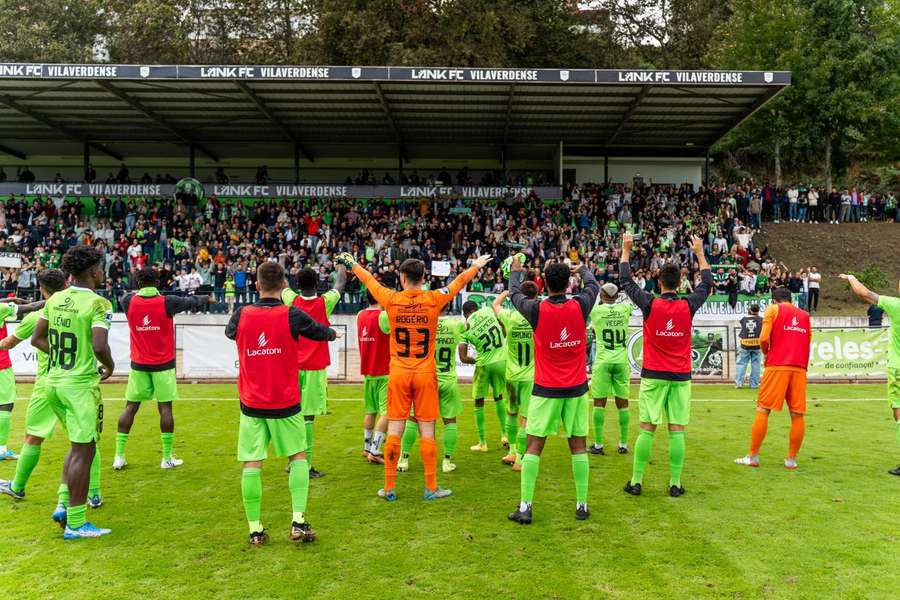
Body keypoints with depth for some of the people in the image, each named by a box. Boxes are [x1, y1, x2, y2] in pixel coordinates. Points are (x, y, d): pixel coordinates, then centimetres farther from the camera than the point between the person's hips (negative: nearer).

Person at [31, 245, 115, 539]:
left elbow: (37, 339, 11)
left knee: (79, 445, 23)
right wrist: (109, 366, -5)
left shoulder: (55, 299, 6)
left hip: (54, 381, 8)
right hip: (80, 384, -8)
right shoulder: (97, 303, -16)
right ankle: (75, 523, 9)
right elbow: (100, 347, -24)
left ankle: (64, 504, 21)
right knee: (84, 451, 2)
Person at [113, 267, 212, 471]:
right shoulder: (167, 302, -10)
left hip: (139, 364, 3)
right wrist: (208, 298, 27)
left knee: (130, 407, 8)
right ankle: (167, 458, 6)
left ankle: (119, 456, 10)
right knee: (165, 408, 2)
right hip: (163, 364, -2)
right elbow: (192, 302, 7)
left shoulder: (128, 302, -5)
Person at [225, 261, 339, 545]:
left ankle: (255, 529, 9)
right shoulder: (292, 315, -9)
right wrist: (333, 333, 32)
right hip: (285, 404, -1)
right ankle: (298, 520, 5)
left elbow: (229, 332, 20)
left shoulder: (242, 314, -4)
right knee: (298, 456, 13)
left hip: (251, 404, 1)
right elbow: (321, 332, 8)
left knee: (252, 463, 6)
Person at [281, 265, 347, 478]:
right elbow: (340, 283, 10)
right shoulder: (324, 303, -8)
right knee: (308, 416, -4)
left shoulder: (292, 301, -2)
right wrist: (343, 265, 29)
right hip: (315, 368, -4)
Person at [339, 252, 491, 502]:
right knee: (427, 431, 4)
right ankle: (431, 488, 12)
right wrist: (477, 265, 31)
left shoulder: (392, 300, -3)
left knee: (394, 431, 5)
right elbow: (460, 280, 12)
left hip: (398, 374, 1)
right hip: (425, 374, -1)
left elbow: (368, 279, 15)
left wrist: (351, 263, 33)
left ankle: (389, 488, 13)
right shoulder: (433, 299, -5)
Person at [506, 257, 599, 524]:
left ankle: (525, 507, 3)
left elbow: (514, 294, 10)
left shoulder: (537, 310, -11)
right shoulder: (579, 307, -7)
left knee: (534, 446, 2)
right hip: (576, 389, 2)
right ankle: (582, 505, 16)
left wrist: (516, 271, 29)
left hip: (546, 390, -2)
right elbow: (593, 285, 16)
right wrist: (582, 269, 37)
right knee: (578, 445, 10)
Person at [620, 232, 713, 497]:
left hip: (653, 375, -1)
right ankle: (675, 484, 8)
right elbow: (706, 283, 16)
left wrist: (626, 249, 14)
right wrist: (700, 252, 27)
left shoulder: (650, 304, -8)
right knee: (677, 431, 4)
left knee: (646, 429, 2)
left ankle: (636, 481, 7)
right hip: (681, 376, 1)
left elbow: (626, 280, 5)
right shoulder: (688, 306, -3)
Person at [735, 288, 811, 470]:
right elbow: (808, 342, 12)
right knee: (797, 415, 7)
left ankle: (753, 457, 3)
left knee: (762, 410, 1)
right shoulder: (804, 315, 18)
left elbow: (764, 338, -5)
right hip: (800, 368, 3)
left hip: (777, 366, -3)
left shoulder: (773, 309, 7)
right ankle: (791, 459, 11)